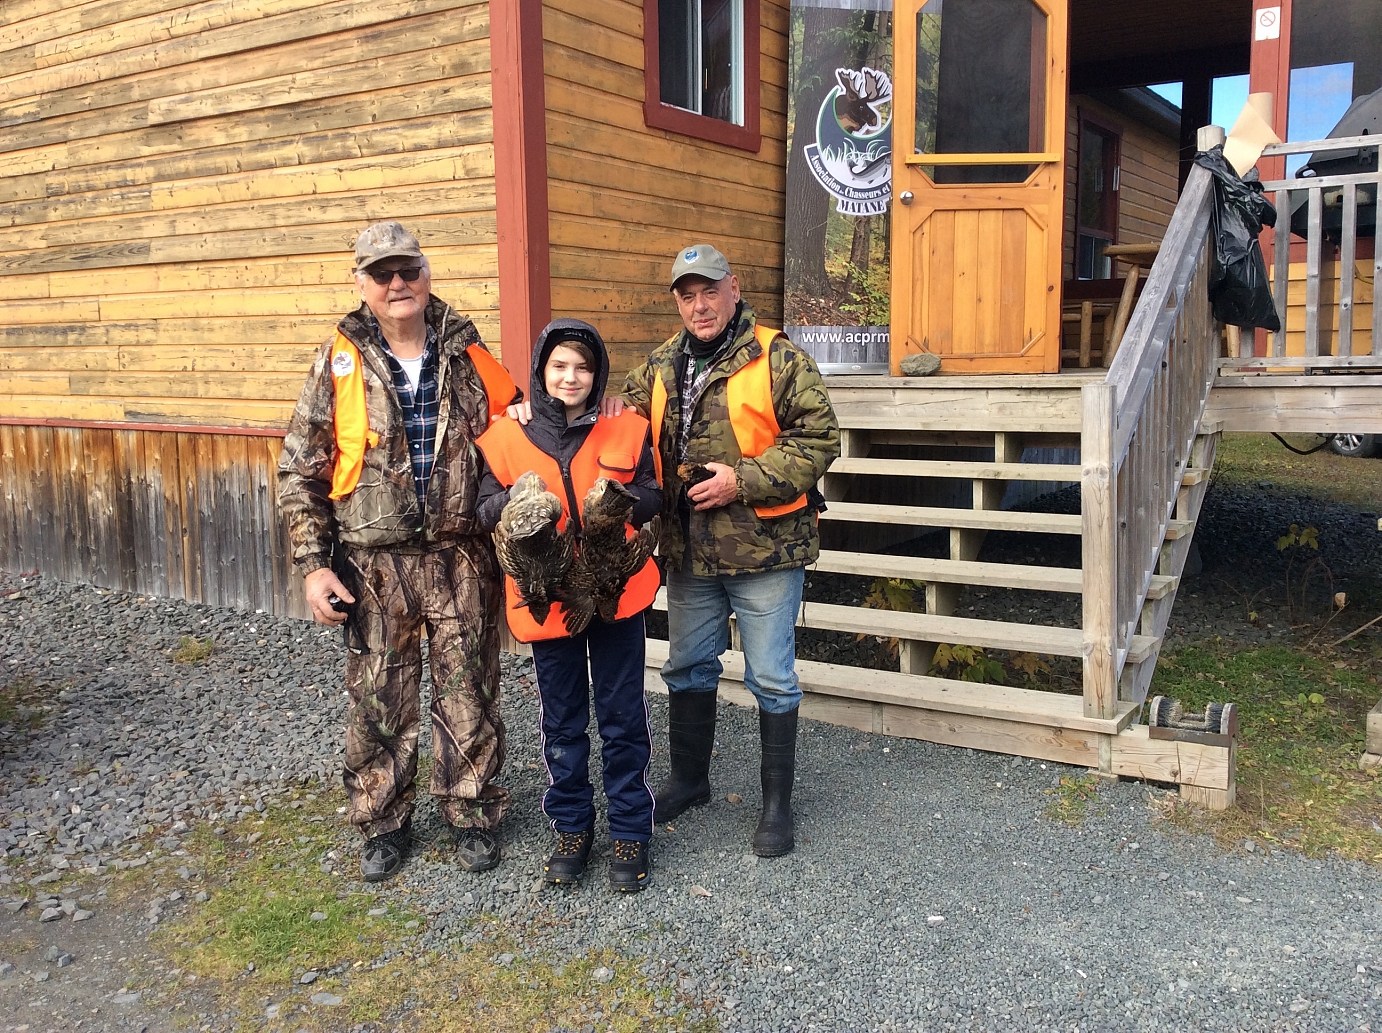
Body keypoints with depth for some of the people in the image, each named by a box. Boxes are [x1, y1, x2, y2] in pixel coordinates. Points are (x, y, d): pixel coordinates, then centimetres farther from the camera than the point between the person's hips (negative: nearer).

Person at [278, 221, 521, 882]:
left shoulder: (468, 355, 3)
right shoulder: (340, 363, -1)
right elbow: (299, 471, 0)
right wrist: (313, 564, -7)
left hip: (462, 558, 1)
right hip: (375, 565, -1)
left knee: (469, 692, 8)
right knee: (377, 699, 9)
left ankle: (470, 813, 27)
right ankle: (383, 822, 28)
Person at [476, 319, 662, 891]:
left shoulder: (626, 431, -1)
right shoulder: (507, 437, -1)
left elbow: (653, 496, 4)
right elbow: (485, 510, 2)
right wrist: (515, 501, -20)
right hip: (546, 595, 1)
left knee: (623, 715, 8)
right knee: (562, 718, 14)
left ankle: (630, 830, 22)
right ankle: (571, 827, 30)